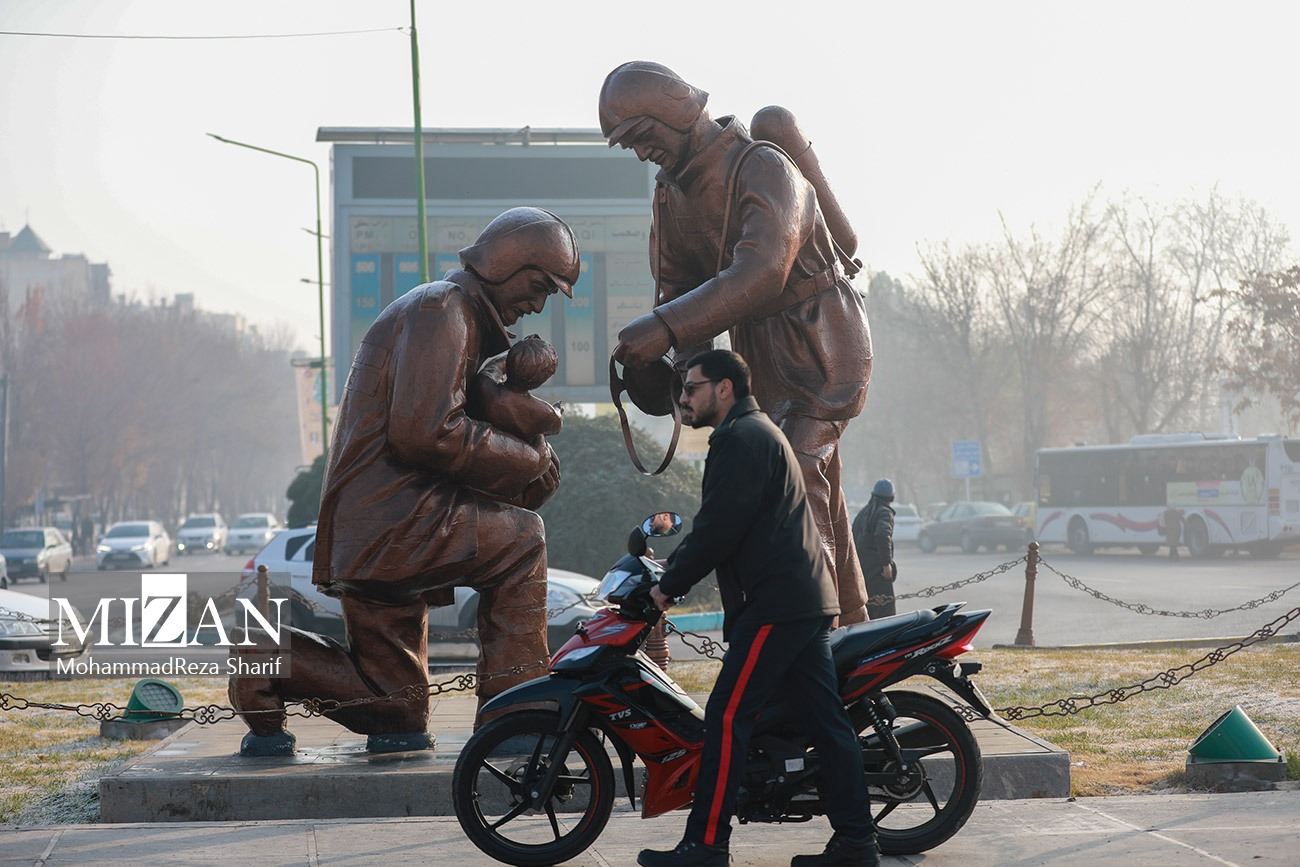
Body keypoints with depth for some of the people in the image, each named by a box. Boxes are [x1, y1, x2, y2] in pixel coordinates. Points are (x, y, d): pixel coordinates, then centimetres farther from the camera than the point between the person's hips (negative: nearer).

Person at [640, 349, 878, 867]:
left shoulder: (741, 437, -10)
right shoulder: (757, 432, 24)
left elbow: (720, 528, -17)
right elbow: (717, 522, 27)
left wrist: (669, 586, -8)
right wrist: (672, 567, 19)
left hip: (774, 605, -11)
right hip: (808, 600, 11)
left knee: (727, 717, -8)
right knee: (825, 719, 8)